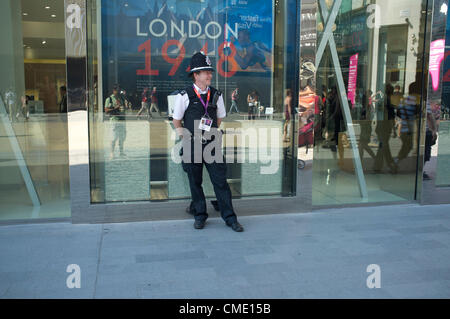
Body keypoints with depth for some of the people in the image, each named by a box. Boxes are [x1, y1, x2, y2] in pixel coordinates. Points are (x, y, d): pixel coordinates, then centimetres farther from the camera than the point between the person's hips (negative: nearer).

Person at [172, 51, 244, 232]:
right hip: (192, 145, -2)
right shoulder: (184, 96, -5)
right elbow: (176, 122, 5)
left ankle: (229, 217, 8)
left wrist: (211, 134, 13)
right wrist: (187, 139, 2)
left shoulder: (216, 95, 4)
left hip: (211, 144, 2)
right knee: (195, 182, 7)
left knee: (220, 181, 0)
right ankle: (200, 215, 23)